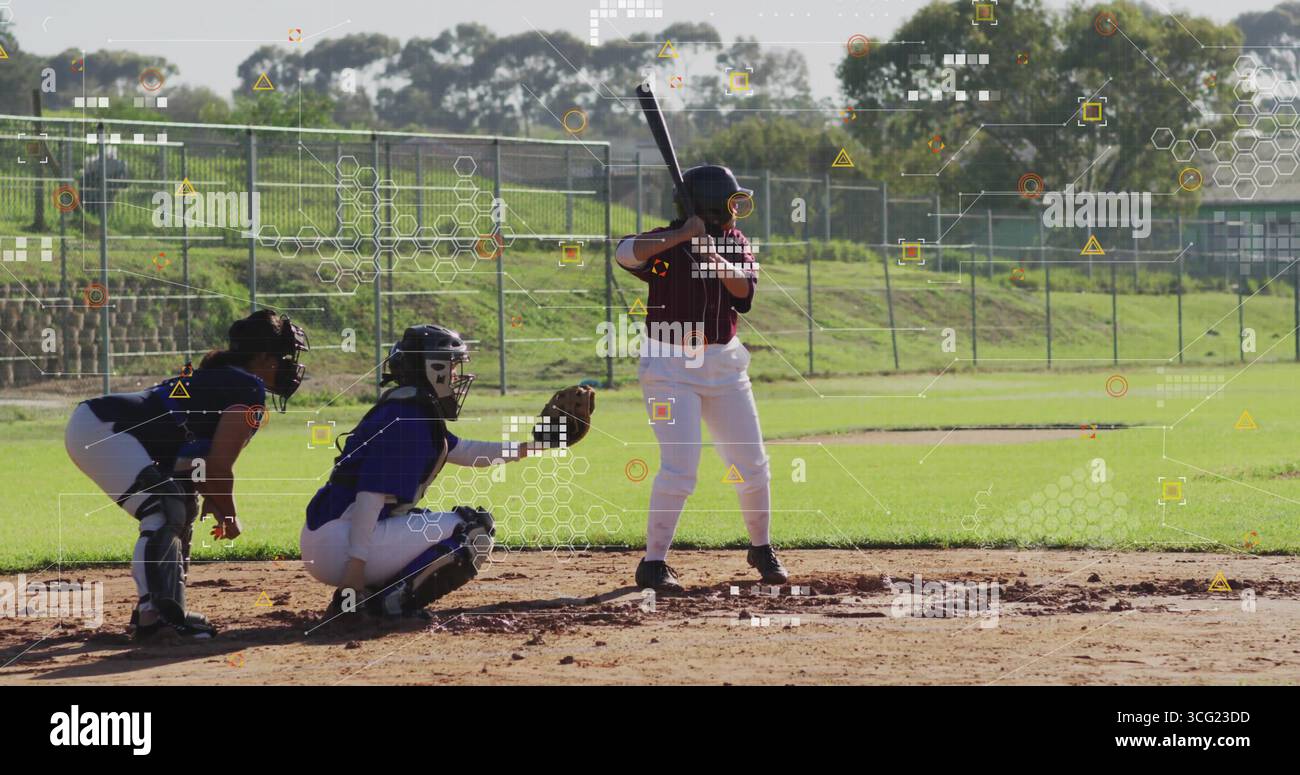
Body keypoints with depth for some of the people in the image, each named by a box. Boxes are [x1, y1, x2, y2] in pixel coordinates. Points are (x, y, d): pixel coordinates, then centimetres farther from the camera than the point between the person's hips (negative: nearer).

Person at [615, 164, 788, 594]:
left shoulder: (734, 241, 6)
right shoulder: (666, 243, -11)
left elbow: (744, 289, -8)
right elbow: (627, 253, -31)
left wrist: (717, 260, -25)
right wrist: (683, 236, -31)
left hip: (723, 364, 6)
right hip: (670, 365, -6)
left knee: (752, 463, 8)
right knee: (680, 466, -15)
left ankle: (761, 549, 28)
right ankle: (654, 563, -8)